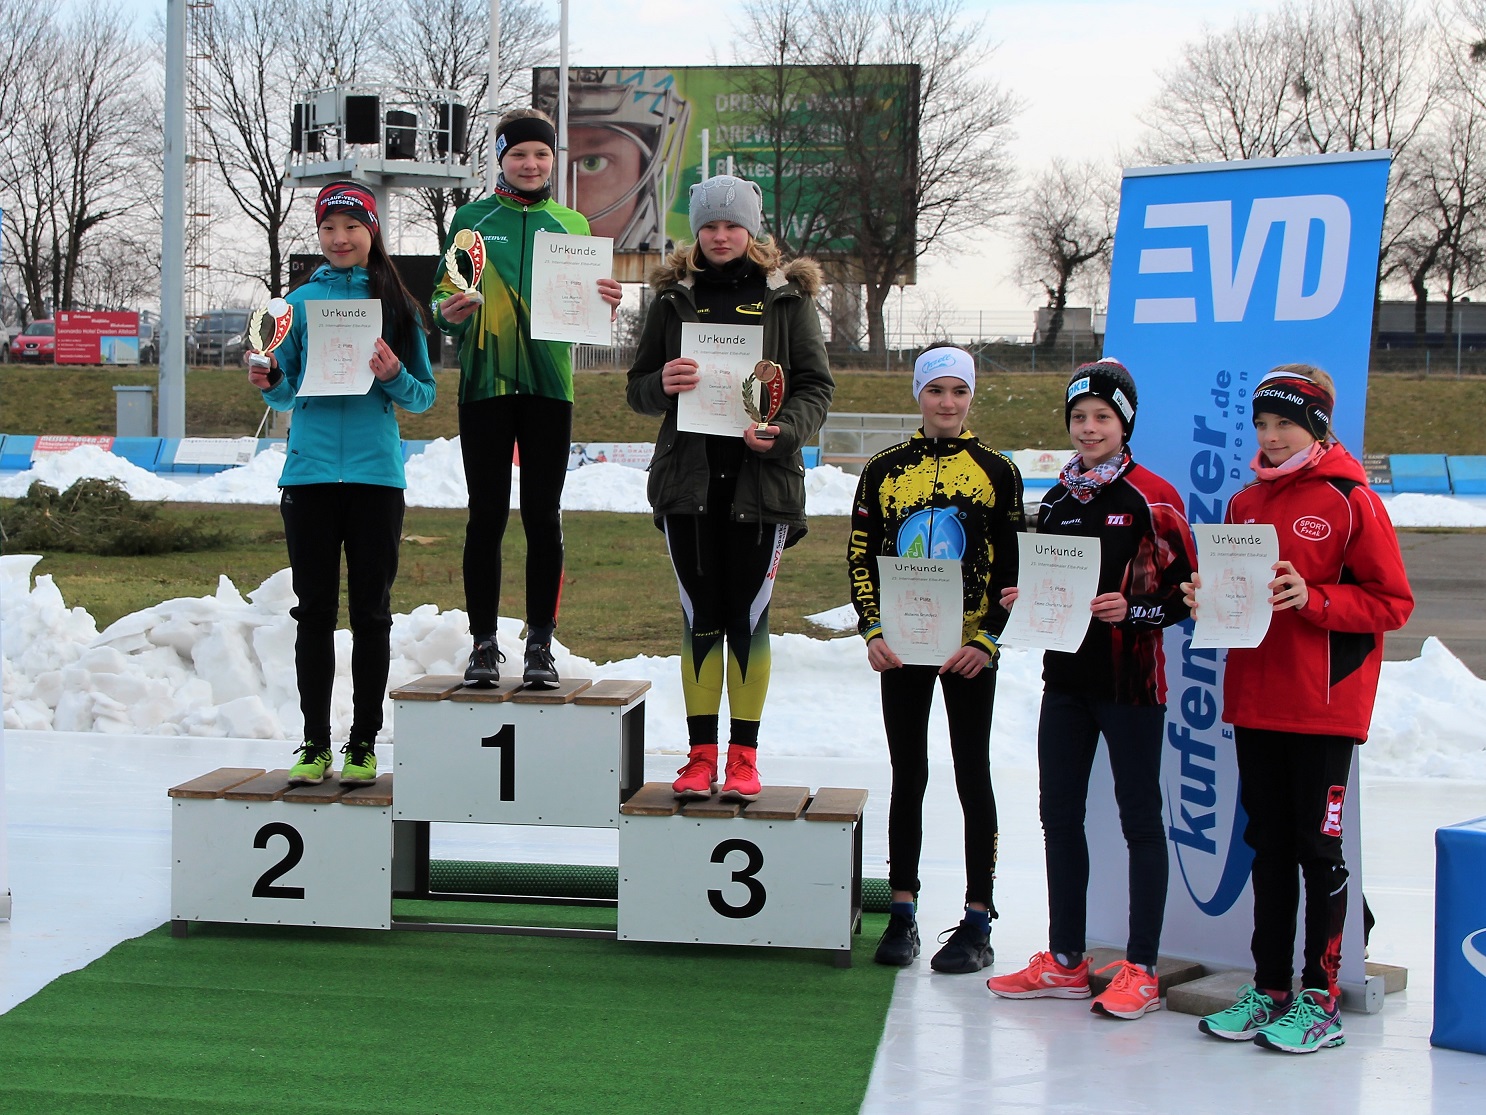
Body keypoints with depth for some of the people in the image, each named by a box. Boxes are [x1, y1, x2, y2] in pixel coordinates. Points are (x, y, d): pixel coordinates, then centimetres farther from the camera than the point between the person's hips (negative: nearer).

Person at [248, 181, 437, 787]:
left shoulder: (397, 304, 5)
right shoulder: (302, 300, 8)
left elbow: (425, 396, 5)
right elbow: (287, 392, 11)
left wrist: (394, 375, -14)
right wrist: (270, 383, -10)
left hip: (375, 471, -1)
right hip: (310, 470, 1)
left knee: (370, 610, 4)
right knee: (315, 610, 4)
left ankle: (364, 743, 11)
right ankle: (314, 744, 11)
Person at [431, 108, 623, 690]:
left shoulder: (571, 225, 11)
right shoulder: (471, 220, 7)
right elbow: (445, 295, 6)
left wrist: (605, 302, -10)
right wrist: (449, 312, -16)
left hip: (548, 385, 1)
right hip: (485, 382, -1)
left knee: (543, 515, 2)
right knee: (486, 515, 1)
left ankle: (540, 645, 9)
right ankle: (483, 643, 8)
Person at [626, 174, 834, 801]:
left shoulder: (786, 296, 5)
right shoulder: (674, 296, 10)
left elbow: (817, 386, 2)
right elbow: (638, 389, 11)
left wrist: (782, 431, -16)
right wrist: (662, 385, -13)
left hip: (762, 480, -1)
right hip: (688, 479, 2)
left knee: (749, 615, 1)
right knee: (701, 617, 5)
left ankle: (744, 756, 10)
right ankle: (701, 755, 12)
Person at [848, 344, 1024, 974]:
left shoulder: (997, 472, 2)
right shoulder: (885, 471, 7)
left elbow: (1013, 567, 0)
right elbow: (861, 556, 7)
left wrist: (987, 640, -11)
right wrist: (873, 631, -5)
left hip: (969, 649, -2)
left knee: (972, 779, 2)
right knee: (907, 779, 8)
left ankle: (977, 922, 7)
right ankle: (903, 914, 15)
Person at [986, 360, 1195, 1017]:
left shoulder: (1151, 499, -9)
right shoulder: (1057, 500, 12)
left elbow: (1184, 592, -10)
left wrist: (1132, 610, -25)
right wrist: (1024, 601, 3)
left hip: (1130, 680, -7)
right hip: (1066, 675, 7)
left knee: (1140, 820, 1)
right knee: (1059, 815, 10)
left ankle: (1140, 971, 7)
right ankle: (1065, 962, 21)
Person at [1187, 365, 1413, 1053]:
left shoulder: (1352, 502, -6)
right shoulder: (1245, 504, 12)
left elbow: (1392, 604, -9)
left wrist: (1313, 598, -21)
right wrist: (1208, 599, -3)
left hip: (1324, 705, -6)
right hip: (1254, 702, 6)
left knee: (1318, 848, -1)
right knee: (1268, 844, 12)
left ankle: (1321, 1000, 6)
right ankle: (1269, 989, 20)